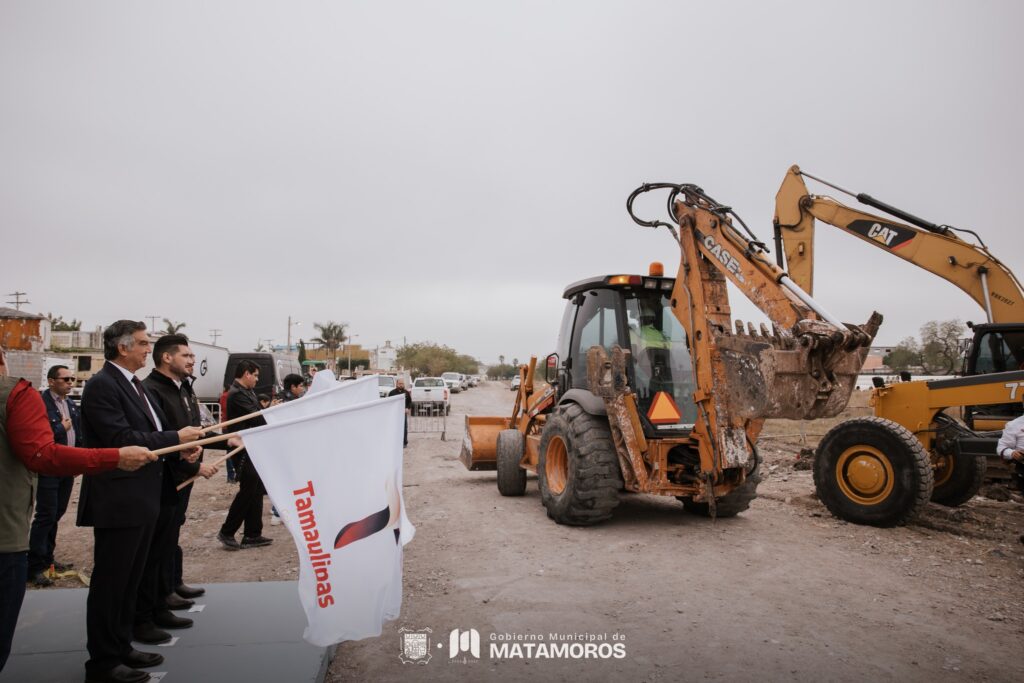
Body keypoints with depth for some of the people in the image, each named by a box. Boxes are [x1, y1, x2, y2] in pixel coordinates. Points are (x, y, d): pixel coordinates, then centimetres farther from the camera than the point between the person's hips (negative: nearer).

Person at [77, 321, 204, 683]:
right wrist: (176, 438, -17)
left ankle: (121, 647, 31)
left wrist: (183, 447, -2)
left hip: (142, 499, 9)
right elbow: (120, 438, -24)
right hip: (117, 501, -9)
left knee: (129, 580, 18)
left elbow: (150, 430, 16)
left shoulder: (134, 384, 13)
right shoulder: (101, 385, -15)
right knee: (109, 582, 3)